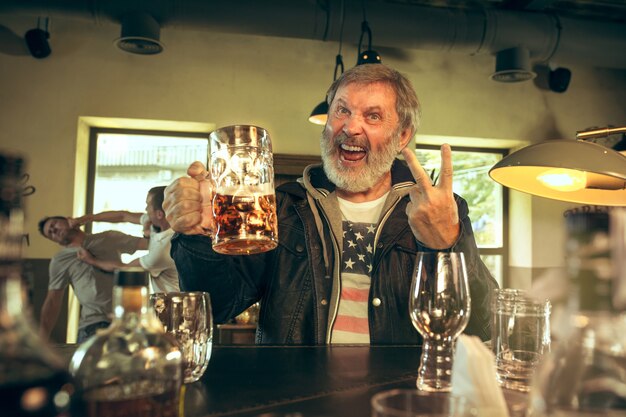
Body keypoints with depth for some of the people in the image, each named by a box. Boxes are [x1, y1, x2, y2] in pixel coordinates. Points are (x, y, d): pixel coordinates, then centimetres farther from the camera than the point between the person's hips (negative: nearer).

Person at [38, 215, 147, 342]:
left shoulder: (109, 238, 10)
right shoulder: (59, 261, 11)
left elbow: (149, 243, 6)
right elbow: (53, 302, 8)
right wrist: (42, 339, 0)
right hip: (93, 324, 0)